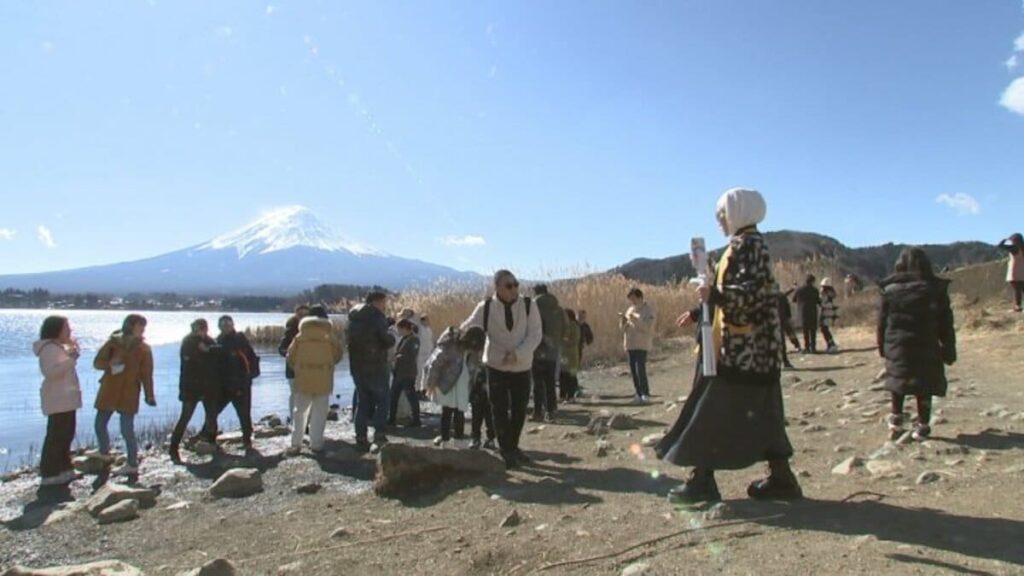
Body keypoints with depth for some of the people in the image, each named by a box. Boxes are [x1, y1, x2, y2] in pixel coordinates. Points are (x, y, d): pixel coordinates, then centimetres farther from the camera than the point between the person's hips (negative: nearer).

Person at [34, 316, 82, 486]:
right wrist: (71, 358, -30)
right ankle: (49, 474, -4)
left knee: (65, 435, 15)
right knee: (56, 436, -8)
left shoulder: (59, 347, 16)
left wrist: (73, 353, 14)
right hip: (58, 400, -11)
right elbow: (50, 371, -28)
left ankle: (62, 469, 23)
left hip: (65, 398, 11)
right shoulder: (49, 349, -15)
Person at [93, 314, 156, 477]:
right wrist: (110, 363, -18)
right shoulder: (113, 342, 2)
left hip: (129, 394, -3)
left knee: (127, 429, -5)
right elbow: (97, 362, 4)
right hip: (108, 391, 3)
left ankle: (132, 465, 4)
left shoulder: (144, 348, 0)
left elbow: (146, 374, -2)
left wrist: (149, 395, -8)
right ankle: (104, 455, 33)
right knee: (100, 425, 11)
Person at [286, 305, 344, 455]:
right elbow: (338, 354, 5)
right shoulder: (330, 337, -1)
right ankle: (316, 444, 6)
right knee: (320, 413, 6)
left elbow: (290, 357, 5)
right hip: (323, 379, -1)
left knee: (300, 411, 12)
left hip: (303, 379, 1)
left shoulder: (300, 337, 2)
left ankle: (296, 444, 11)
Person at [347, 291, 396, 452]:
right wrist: (391, 336, 4)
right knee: (382, 401, 5)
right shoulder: (377, 317, -12)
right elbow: (388, 341, -16)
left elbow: (350, 340, 13)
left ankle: (361, 439, 12)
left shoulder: (354, 317, 10)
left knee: (363, 403, 13)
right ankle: (379, 435, -6)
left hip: (357, 366, 6)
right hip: (375, 367, -6)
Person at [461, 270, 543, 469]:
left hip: (522, 367, 1)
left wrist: (517, 354, -23)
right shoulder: (486, 307, -8)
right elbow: (467, 330, 1)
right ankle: (506, 452, 11)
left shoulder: (528, 305, -7)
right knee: (500, 411, -1)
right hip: (496, 367, -1)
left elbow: (535, 334, -11)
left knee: (519, 410, 12)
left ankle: (512, 447, 32)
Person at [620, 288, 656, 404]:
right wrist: (622, 320, -5)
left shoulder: (648, 310, -4)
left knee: (640, 369, -14)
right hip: (630, 344, 6)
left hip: (642, 344, -6)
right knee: (633, 370, 6)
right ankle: (638, 394, 14)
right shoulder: (630, 309, 15)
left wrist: (635, 319, -23)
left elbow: (648, 327, -16)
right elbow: (623, 328, 15)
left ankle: (645, 394, -4)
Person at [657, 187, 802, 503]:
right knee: (760, 413, 12)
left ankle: (702, 481, 1)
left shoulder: (747, 244, -12)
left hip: (742, 348, -10)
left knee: (715, 411, -5)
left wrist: (713, 294, -24)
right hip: (751, 347, 10)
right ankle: (781, 478, 16)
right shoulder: (744, 244, 18)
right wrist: (699, 314, 21)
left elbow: (753, 291, -24)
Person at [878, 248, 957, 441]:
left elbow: (883, 321, 1)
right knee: (924, 386, 7)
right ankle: (922, 426, 9)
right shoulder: (936, 289, -2)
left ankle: (896, 419, 17)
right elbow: (946, 324, 1)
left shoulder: (891, 289, -2)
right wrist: (949, 350, 7)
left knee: (898, 382, 16)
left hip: (897, 346, 1)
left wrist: (883, 346, 10)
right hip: (926, 348, -1)